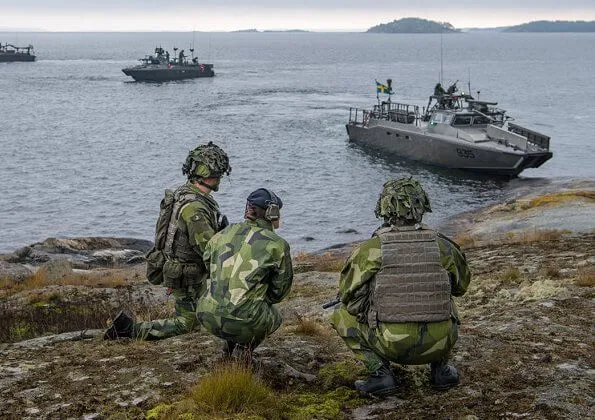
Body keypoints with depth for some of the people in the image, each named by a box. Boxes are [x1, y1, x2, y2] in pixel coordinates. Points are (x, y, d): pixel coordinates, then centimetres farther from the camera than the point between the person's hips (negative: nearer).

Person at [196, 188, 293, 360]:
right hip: (243, 321, -5)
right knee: (274, 317, 29)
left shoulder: (223, 234, 11)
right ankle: (244, 347, 8)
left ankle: (230, 343, 23)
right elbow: (280, 289, 9)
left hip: (207, 316, 5)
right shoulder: (277, 245, -1)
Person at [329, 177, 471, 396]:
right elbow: (461, 285, 19)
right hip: (438, 344, 3)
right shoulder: (441, 245, 1)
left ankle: (380, 371, 4)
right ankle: (440, 367, 20)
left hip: (391, 345, -3)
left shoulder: (371, 249, -7)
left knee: (341, 314, 19)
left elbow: (348, 295, -1)